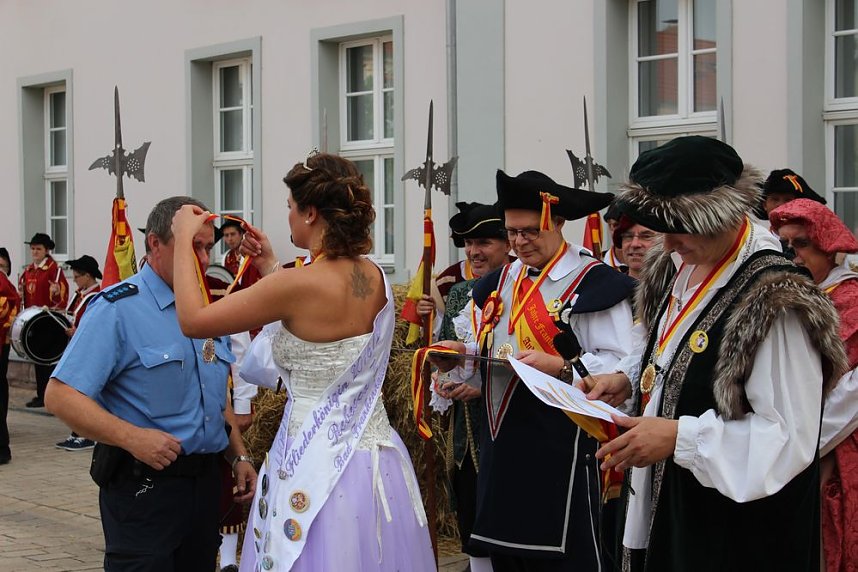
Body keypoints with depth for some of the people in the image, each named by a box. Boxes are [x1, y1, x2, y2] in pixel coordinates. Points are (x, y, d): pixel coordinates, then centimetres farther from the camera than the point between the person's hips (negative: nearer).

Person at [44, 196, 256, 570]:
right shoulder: (117, 309, -11)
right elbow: (60, 396, -19)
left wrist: (239, 456, 14)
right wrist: (132, 437, -28)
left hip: (206, 481, 7)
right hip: (144, 484, -7)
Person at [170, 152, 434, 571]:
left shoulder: (299, 285, -19)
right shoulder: (374, 276, 2)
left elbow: (192, 320, -12)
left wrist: (184, 238, 0)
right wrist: (271, 268, 23)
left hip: (319, 466, -7)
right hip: (378, 459, 7)